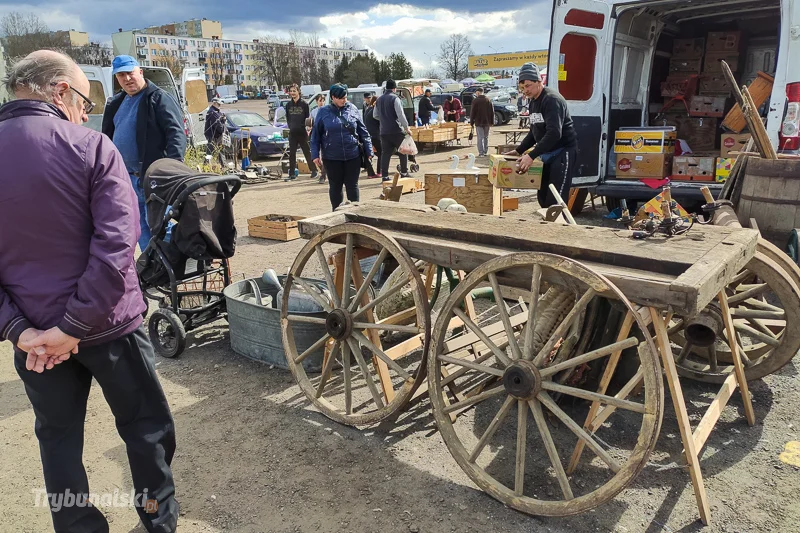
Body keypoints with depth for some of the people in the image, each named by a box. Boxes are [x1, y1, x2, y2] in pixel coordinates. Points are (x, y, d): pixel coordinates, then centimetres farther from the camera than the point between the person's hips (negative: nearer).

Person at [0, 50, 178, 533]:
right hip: (107, 322, -3)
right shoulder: (90, 147, -14)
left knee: (59, 438, 20)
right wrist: (75, 324, -19)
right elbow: (118, 240, -23)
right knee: (146, 426, 18)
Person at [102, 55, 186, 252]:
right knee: (140, 227, 15)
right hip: (126, 177, 8)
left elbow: (176, 132, -18)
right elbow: (107, 137, 25)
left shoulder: (159, 99, -7)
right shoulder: (116, 104, 17)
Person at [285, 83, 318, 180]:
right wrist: (290, 127, 7)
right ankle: (291, 173, 11)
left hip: (302, 132, -4)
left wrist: (307, 128, -8)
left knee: (307, 152, 1)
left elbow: (308, 118, -2)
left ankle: (314, 171, 8)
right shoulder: (288, 105, 10)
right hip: (292, 133, 4)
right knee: (292, 153, 5)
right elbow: (288, 118, 17)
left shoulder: (304, 104, -3)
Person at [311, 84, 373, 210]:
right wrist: (315, 154, -1)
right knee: (335, 186, 9)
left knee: (352, 185, 6)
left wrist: (369, 151, 2)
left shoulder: (353, 109, 3)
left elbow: (363, 132, 5)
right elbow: (316, 135, 3)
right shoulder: (324, 112, 0)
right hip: (332, 157, 0)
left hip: (353, 156, 0)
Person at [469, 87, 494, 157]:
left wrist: (472, 121, 0)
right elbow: (492, 111, 8)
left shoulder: (475, 100, -8)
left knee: (480, 138, -3)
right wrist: (491, 122, 12)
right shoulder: (488, 100, 6)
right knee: (486, 137, 14)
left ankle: (481, 153, -7)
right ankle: (485, 152, 17)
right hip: (487, 122, 4)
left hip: (479, 122, -4)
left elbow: (472, 112, -8)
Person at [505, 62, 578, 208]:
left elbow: (554, 133, -29)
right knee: (543, 198, 11)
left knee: (555, 201, -14)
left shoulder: (552, 99, -18)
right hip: (547, 153, 10)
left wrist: (531, 155, -33)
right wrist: (519, 150, 13)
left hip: (563, 151, -10)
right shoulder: (533, 102, 12)